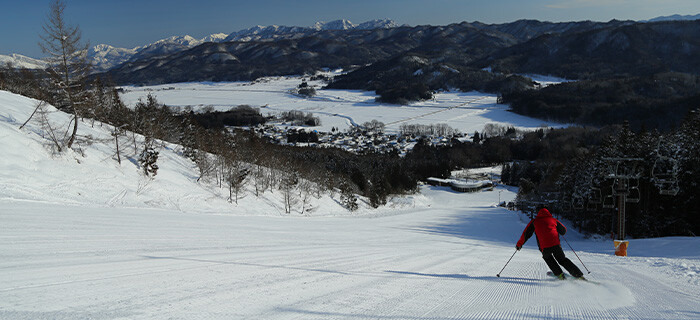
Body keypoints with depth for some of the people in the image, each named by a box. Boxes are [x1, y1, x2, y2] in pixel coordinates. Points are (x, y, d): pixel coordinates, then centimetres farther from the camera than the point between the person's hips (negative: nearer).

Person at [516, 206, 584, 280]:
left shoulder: (534, 221, 14)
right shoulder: (553, 219, 18)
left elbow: (526, 234, 14)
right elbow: (564, 231, 28)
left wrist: (519, 244, 24)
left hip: (545, 247, -2)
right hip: (556, 244, 2)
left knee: (547, 257, 28)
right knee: (562, 260, 21)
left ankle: (559, 274, 15)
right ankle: (578, 274, 13)